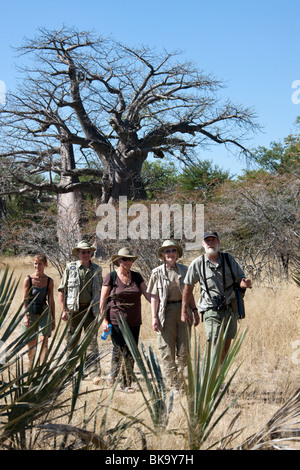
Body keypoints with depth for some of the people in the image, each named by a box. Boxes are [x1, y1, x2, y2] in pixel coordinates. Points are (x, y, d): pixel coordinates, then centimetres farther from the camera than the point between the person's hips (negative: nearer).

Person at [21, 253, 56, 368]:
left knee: (43, 341, -14)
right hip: (30, 312, -1)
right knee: (31, 343, 10)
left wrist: (53, 319, 10)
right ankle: (31, 366, 32)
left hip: (44, 312, 1)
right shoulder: (28, 280, -3)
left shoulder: (49, 281, 2)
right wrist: (25, 316, -17)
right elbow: (24, 300, -5)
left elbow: (51, 301, 8)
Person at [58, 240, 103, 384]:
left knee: (92, 341, -7)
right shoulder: (70, 267, 3)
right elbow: (61, 290, 3)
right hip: (74, 309, -1)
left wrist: (100, 310, 11)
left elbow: (100, 291, 17)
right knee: (72, 341, 8)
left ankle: (95, 373, -10)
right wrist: (64, 310, -4)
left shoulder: (97, 269, 9)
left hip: (90, 309, 1)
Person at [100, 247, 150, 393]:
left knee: (131, 352, 2)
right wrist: (104, 319, -7)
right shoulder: (111, 277, -2)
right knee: (119, 349, -4)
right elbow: (103, 300, -1)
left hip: (134, 321, 4)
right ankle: (113, 373, 23)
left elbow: (147, 294, 8)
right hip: (116, 320, -3)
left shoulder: (136, 277, 9)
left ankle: (126, 384, 11)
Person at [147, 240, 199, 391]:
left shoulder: (184, 270, 8)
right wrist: (154, 317, -8)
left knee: (183, 349, 3)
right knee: (167, 350, 0)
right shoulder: (157, 272, 0)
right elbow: (154, 297, -1)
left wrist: (194, 310, 8)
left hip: (183, 310, 2)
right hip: (166, 311, -2)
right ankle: (173, 385, 8)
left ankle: (180, 382, 20)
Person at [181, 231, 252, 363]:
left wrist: (245, 284, -21)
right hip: (212, 311, -3)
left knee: (226, 346, 12)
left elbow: (240, 280, 5)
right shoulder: (197, 264, -4)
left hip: (230, 309, 3)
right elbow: (188, 287, 4)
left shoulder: (228, 259, 2)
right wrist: (183, 311, 5)